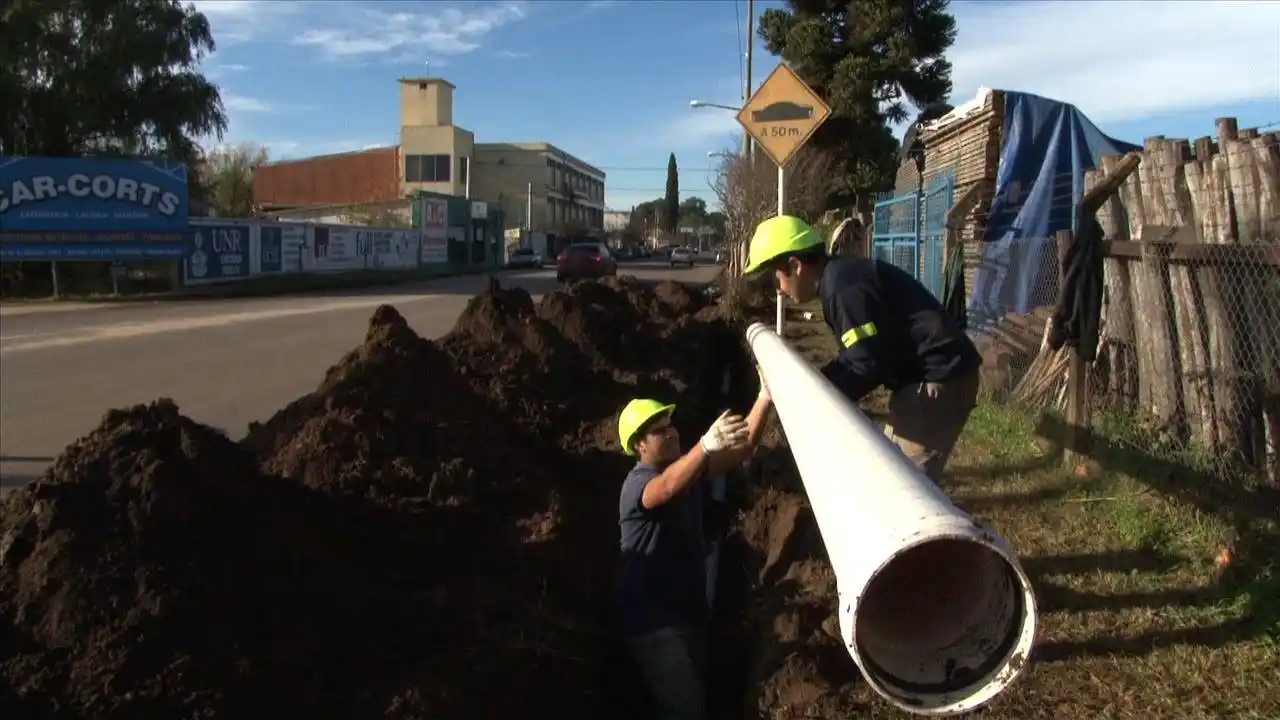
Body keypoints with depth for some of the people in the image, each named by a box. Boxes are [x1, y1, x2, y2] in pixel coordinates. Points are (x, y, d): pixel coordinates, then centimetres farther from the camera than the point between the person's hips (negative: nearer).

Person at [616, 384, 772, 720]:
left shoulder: (685, 467, 4)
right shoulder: (637, 483, -20)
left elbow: (741, 448, -7)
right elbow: (667, 488, -45)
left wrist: (765, 398, -22)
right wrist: (707, 444, -63)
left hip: (689, 608, 8)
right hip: (653, 616, -8)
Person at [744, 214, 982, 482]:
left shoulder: (841, 285, -19)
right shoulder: (841, 276, 13)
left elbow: (869, 365, -21)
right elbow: (854, 357, 16)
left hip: (938, 380, -11)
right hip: (928, 376, 11)